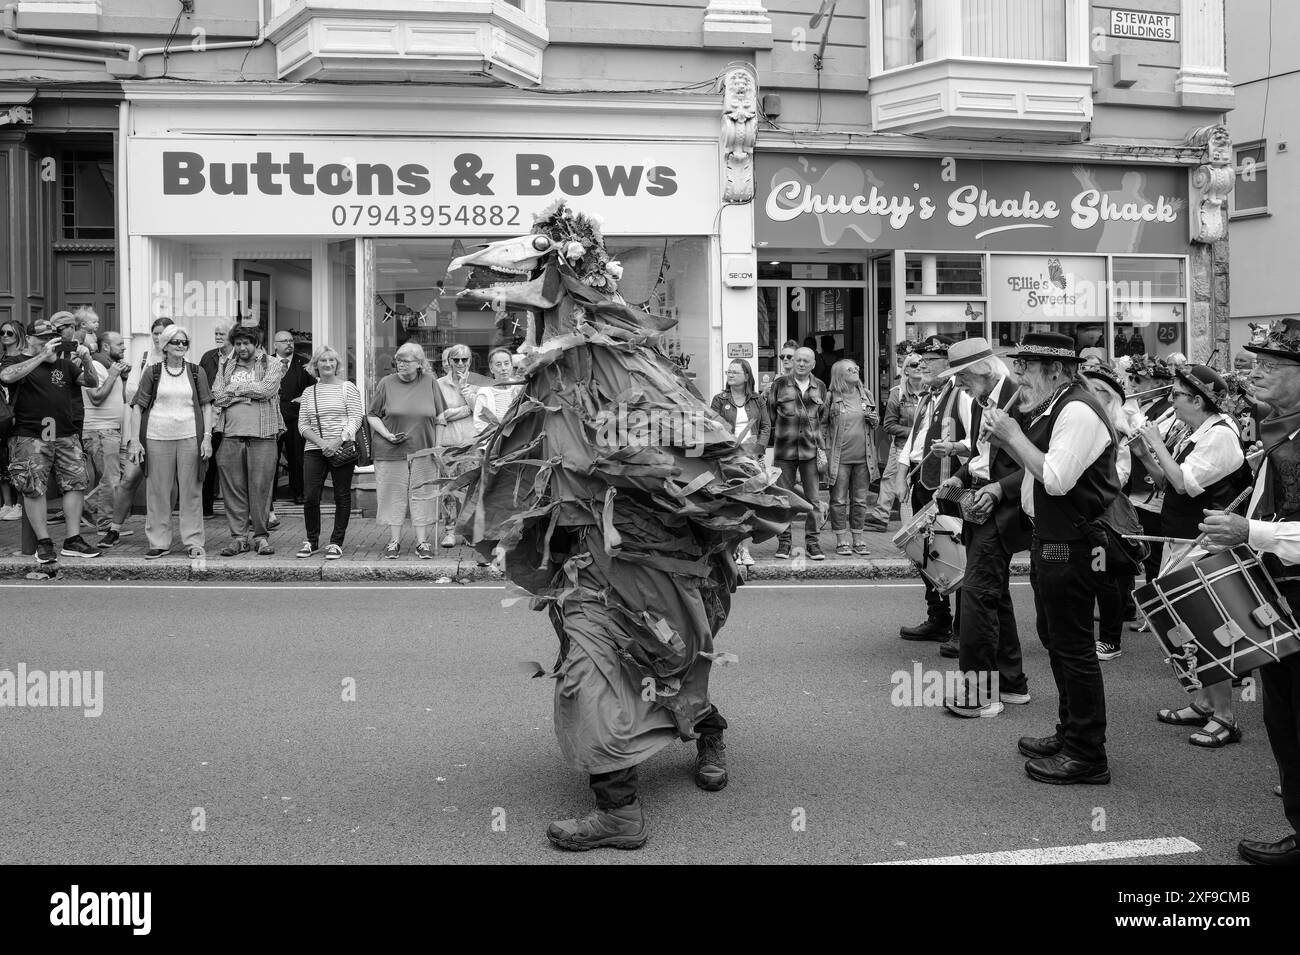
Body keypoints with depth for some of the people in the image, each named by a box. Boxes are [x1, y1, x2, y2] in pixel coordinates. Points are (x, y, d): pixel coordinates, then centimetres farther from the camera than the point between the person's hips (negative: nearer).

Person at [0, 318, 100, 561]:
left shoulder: (64, 364, 18)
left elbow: (92, 382, 14)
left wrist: (86, 360, -6)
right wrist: (43, 356, -21)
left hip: (66, 435, 4)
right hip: (30, 438, -4)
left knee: (76, 483, 0)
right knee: (33, 489, -4)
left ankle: (73, 541, 8)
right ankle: (43, 543, 5)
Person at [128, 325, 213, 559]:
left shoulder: (196, 372, 9)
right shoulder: (152, 372, 6)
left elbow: (206, 406, 8)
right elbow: (137, 406, 4)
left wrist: (207, 437, -3)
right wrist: (135, 440, -4)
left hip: (190, 438, 0)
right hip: (157, 439, 0)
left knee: (191, 491, 2)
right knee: (157, 491, 3)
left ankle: (194, 542, 9)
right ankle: (159, 542, 11)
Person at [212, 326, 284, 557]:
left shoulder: (271, 365, 7)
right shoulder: (225, 366, 16)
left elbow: (266, 389, -11)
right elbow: (217, 396, 3)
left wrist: (236, 388, -1)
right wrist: (251, 393, -5)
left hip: (262, 434, -3)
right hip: (231, 434, 3)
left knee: (261, 487, -2)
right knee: (233, 487, 2)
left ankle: (261, 536, 7)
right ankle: (238, 536, 9)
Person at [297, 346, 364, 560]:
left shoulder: (347, 387, 3)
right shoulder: (309, 392, 13)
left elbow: (356, 418, -4)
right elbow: (302, 424, 8)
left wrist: (338, 441, -16)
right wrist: (320, 442, -9)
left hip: (342, 449, -3)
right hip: (314, 449, 3)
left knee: (342, 496, 1)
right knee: (310, 496, -2)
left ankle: (336, 542, 10)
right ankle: (312, 540, 14)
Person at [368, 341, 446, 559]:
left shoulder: (430, 382, 5)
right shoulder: (386, 384, 1)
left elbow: (440, 415, 9)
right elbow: (373, 415, 4)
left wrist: (439, 445, 2)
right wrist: (387, 435, -11)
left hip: (423, 451, 1)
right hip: (391, 451, -1)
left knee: (422, 495, 4)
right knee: (393, 495, 3)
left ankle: (422, 541, 11)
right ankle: (394, 541, 12)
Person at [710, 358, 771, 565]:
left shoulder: (757, 400, 10)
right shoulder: (719, 400, 4)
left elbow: (766, 426, 10)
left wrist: (758, 449, -2)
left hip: (751, 457, 2)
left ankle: (745, 549, 5)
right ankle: (732, 547, 2)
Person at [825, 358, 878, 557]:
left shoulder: (866, 395, 10)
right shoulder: (831, 397, -4)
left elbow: (873, 423, 22)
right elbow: (822, 425, -1)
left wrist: (875, 421, -1)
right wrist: (826, 451, -8)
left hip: (863, 458, 4)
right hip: (839, 458, -4)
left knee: (860, 501, 9)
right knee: (839, 500, 2)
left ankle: (859, 540, 17)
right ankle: (842, 541, 10)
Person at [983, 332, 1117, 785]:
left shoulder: (1077, 411, -19)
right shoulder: (1047, 409, 12)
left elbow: (1056, 479, -26)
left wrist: (1013, 435, -19)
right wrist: (1005, 437, 1)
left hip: (1070, 543, -11)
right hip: (1049, 539, 11)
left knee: (1073, 646, -3)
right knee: (1055, 639, 21)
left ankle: (1087, 756, 8)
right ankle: (1070, 733, 35)